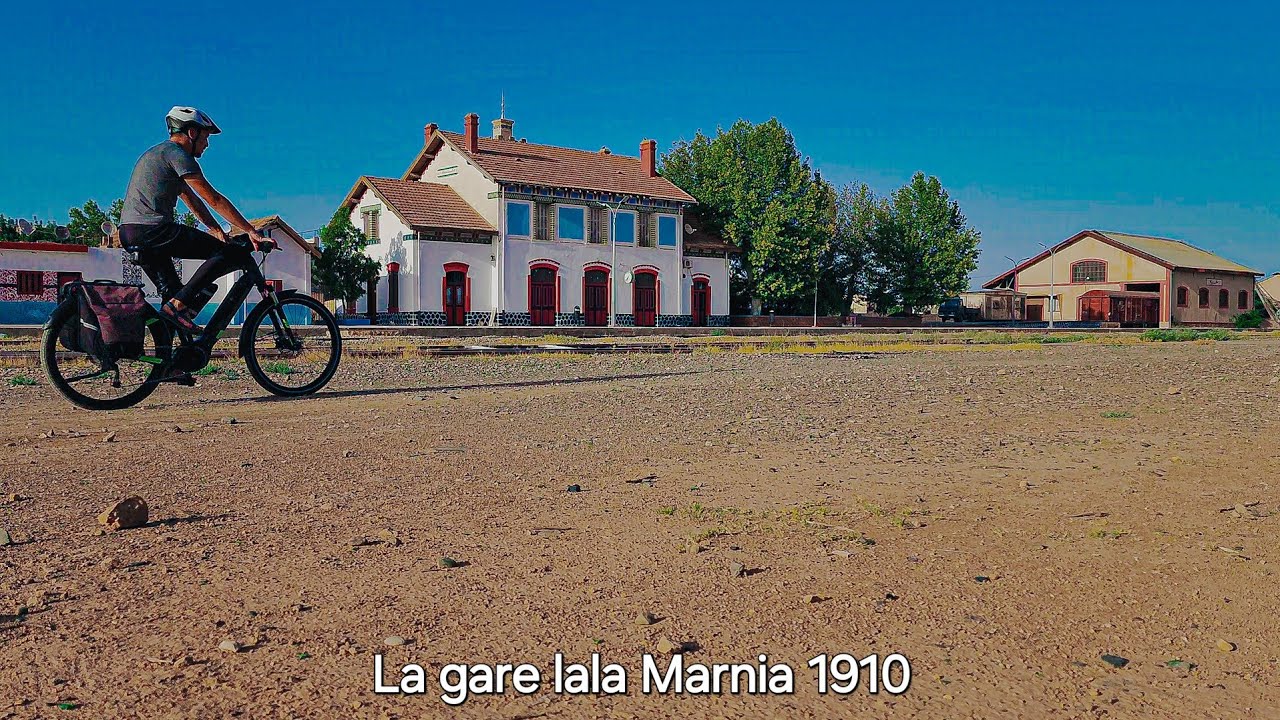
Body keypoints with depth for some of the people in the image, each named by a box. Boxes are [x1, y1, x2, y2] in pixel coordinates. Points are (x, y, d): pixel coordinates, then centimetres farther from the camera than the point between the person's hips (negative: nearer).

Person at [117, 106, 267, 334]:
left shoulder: (157, 153, 26)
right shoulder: (176, 154, -5)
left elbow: (192, 200, 24)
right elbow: (214, 199, -10)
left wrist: (217, 231, 18)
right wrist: (251, 231, -8)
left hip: (128, 234, 10)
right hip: (152, 230, -10)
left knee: (172, 294, 24)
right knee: (233, 253, -12)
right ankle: (177, 305, -17)